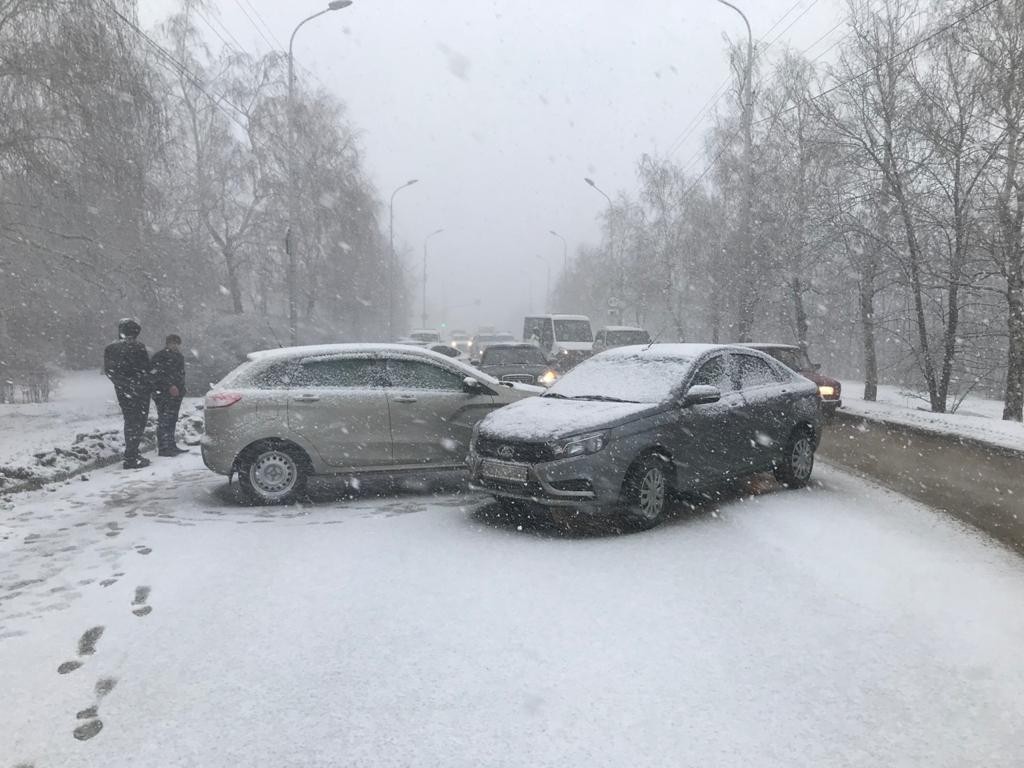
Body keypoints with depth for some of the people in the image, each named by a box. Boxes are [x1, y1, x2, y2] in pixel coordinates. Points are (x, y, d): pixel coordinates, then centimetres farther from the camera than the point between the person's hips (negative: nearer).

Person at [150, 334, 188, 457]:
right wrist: (169, 386, -26)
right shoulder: (160, 357, -9)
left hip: (175, 394, 9)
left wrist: (180, 390, 25)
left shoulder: (179, 357, 19)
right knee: (164, 420, -10)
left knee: (172, 420, 14)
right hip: (163, 394, -9)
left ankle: (171, 446, 21)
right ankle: (163, 448, -10)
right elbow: (157, 375, -19)